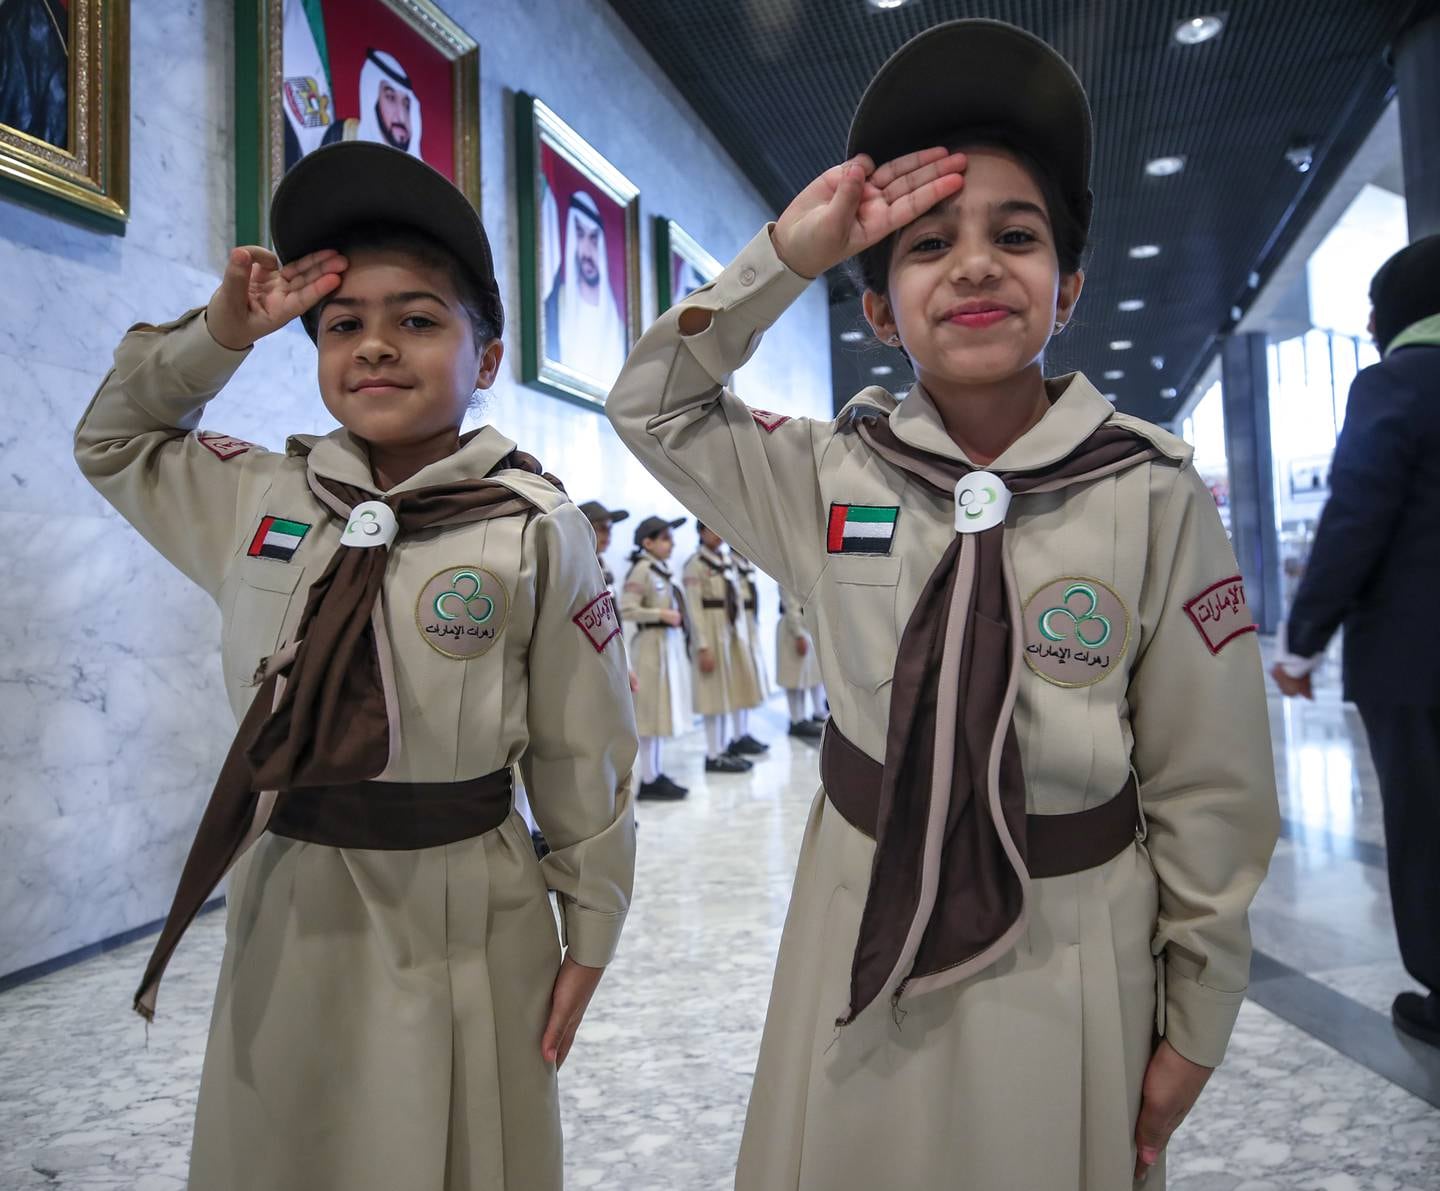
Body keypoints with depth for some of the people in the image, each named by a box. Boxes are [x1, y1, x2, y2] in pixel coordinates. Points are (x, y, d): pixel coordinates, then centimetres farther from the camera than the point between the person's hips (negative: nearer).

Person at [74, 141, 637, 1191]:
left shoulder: (536, 532, -13)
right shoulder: (261, 498, 0)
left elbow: (585, 758, -7)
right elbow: (112, 440, 18)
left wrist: (590, 934, -1)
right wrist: (221, 333, 1)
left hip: (458, 921, -4)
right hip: (285, 908, 4)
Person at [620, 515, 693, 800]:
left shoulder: (663, 569, 12)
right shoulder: (641, 570, -13)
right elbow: (626, 610, -20)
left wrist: (673, 617, 5)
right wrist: (661, 614, -20)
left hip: (670, 644, 9)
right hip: (653, 645, -9)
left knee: (661, 712, 13)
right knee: (651, 713, -2)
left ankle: (657, 774, 20)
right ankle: (648, 780, 5)